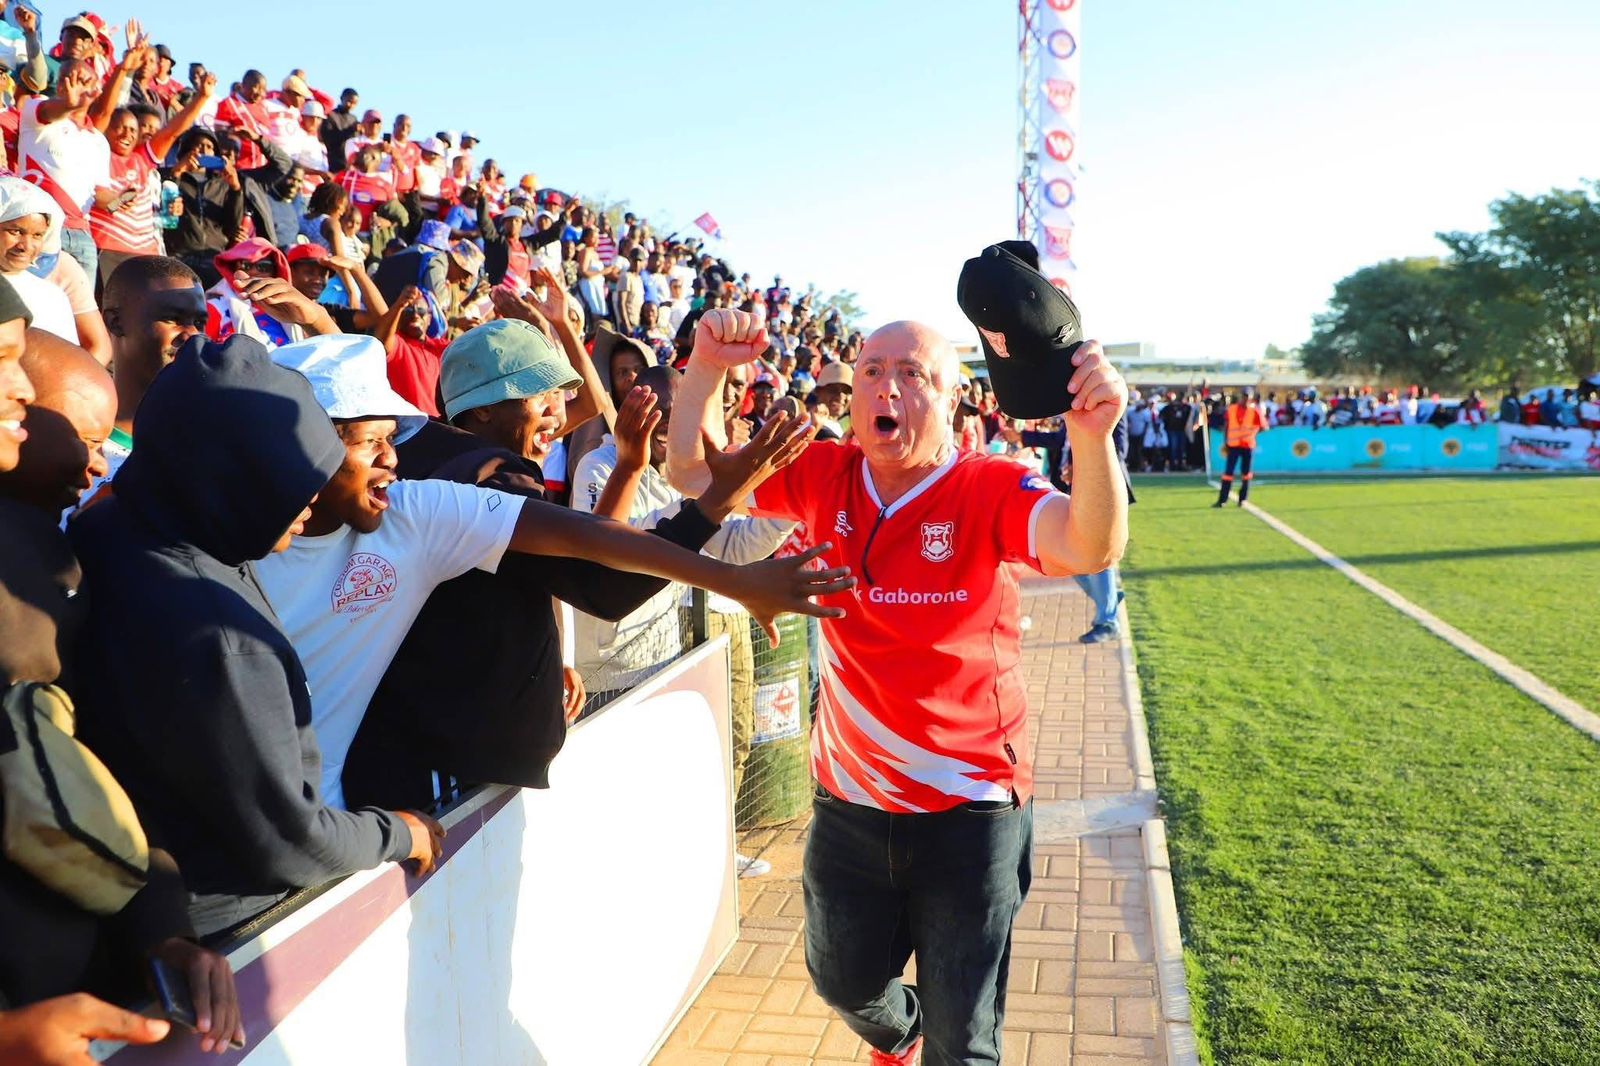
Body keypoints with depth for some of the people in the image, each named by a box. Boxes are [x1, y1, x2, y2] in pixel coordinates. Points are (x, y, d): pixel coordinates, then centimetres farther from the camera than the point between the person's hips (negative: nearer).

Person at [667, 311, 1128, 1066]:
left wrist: (1091, 434, -51)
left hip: (970, 809, -4)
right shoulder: (825, 477, -5)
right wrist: (708, 367, -18)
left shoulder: (991, 488, -16)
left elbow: (1091, 549, -33)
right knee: (844, 982, 29)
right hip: (848, 803, 5)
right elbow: (692, 471, -1)